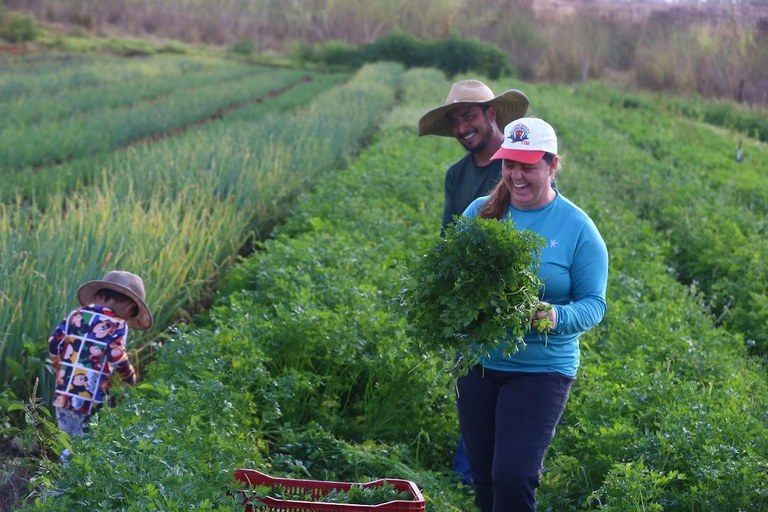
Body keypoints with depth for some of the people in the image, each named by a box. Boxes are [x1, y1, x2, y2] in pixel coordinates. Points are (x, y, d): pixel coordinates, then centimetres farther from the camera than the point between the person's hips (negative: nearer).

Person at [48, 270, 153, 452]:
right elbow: (116, 356, -14)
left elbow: (54, 343, 10)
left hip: (63, 395, 6)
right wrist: (130, 379, 3)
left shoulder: (76, 314, 11)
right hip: (90, 401, -5)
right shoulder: (117, 324, -4)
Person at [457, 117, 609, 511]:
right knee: (483, 477, 11)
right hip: (478, 362, 4)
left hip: (541, 370, -4)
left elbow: (594, 303, -6)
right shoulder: (480, 212, 3)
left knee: (513, 478, -13)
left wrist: (556, 317, -27)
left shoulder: (577, 228, -6)